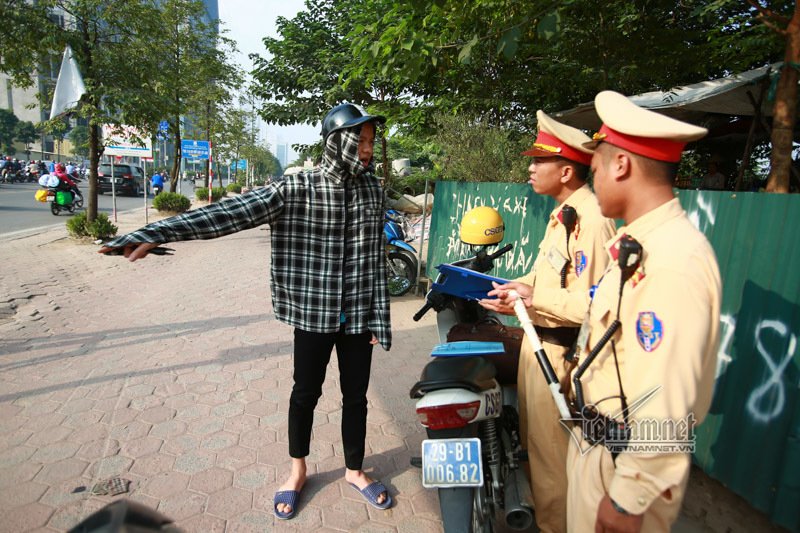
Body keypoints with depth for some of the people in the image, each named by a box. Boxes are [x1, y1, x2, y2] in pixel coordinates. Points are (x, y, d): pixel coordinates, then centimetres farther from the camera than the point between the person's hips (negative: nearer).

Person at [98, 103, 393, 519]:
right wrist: (156, 233, -31)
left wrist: (380, 319, 2)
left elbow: (375, 260, 3)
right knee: (305, 393, 15)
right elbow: (231, 213, -20)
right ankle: (298, 470, 41)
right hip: (313, 311, -2)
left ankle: (354, 470, 39)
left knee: (356, 396, 15)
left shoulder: (372, 190, 0)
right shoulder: (297, 188, -11)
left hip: (358, 315, 3)